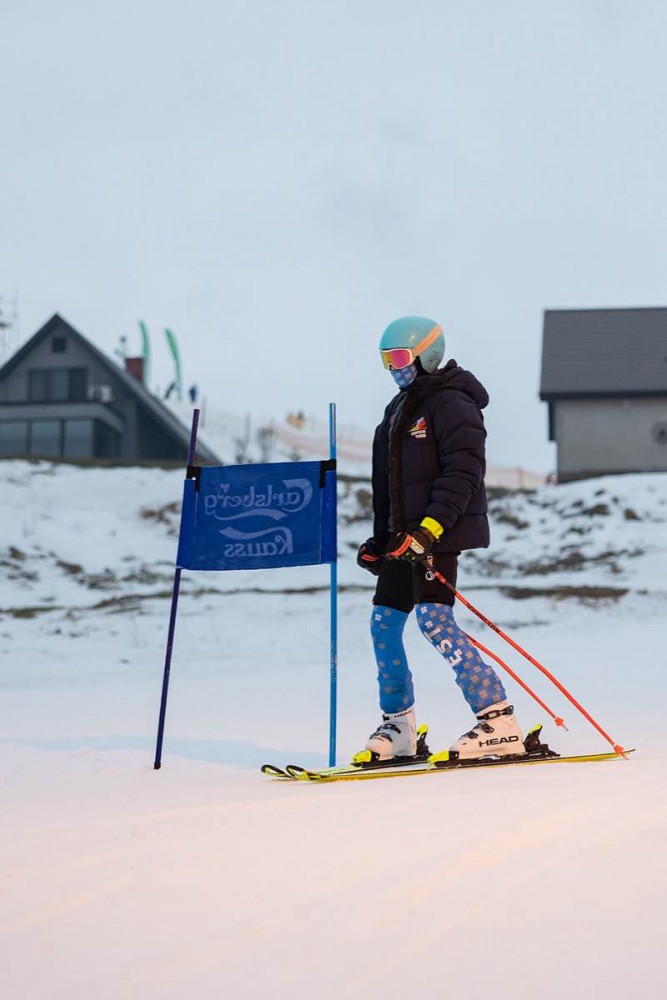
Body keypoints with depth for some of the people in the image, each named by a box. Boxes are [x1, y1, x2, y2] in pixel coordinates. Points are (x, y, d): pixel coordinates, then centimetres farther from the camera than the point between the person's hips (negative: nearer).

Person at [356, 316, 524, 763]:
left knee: (435, 620, -18)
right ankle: (398, 729, 18)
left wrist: (429, 528, -27)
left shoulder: (452, 404, -10)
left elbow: (463, 473, -20)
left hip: (442, 533, -9)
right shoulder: (400, 410, 19)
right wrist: (380, 539, 20)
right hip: (406, 537, 9)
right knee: (384, 622, 8)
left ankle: (499, 723, -17)